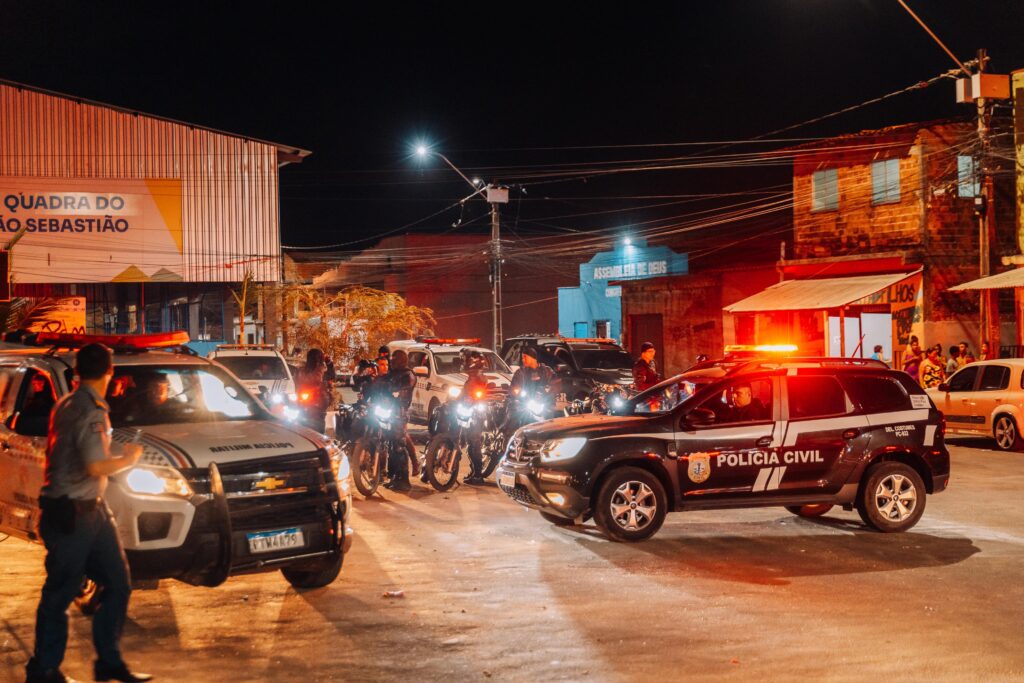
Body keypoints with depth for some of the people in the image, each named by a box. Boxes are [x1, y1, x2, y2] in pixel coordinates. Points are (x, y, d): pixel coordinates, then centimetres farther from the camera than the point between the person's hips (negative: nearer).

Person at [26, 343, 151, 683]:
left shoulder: (67, 405, 12)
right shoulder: (90, 411, -18)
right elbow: (96, 467, -25)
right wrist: (129, 458, -9)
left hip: (91, 510, 10)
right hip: (71, 513, -10)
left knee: (117, 585, 11)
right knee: (59, 595, 1)